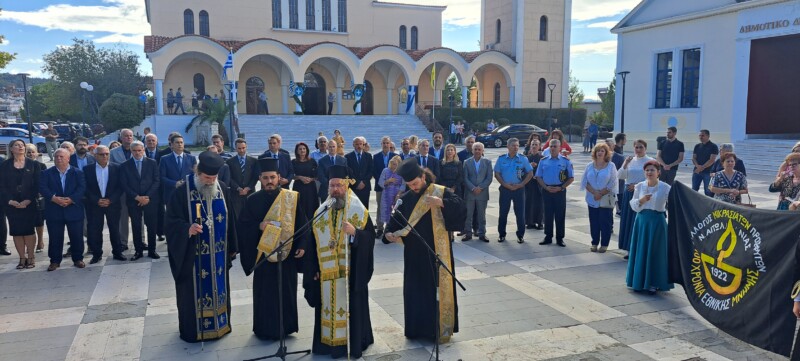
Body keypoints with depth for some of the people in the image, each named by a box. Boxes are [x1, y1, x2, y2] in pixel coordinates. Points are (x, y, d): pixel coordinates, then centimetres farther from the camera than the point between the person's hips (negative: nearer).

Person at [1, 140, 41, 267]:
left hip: (29, 203, -1)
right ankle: (22, 258, 9)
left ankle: (31, 257, 8)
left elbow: (37, 184, -2)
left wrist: (28, 200, -13)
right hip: (11, 204, 1)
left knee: (29, 230, -1)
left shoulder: (33, 165, 4)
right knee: (16, 231, 2)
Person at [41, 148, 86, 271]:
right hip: (54, 211, 1)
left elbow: (82, 188, -7)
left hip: (74, 210, -1)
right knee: (55, 237, 6)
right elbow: (42, 188, -5)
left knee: (77, 236, 5)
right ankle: (55, 261, 17)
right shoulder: (47, 173, 7)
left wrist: (70, 199, -21)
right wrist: (54, 198, -21)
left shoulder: (77, 173, 4)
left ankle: (78, 259, 18)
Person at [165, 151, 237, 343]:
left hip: (218, 253, 4)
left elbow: (230, 219, 8)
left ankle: (219, 324, 31)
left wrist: (232, 247, 11)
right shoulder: (183, 191, -12)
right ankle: (192, 329, 22)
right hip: (193, 254, -4)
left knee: (218, 288, 14)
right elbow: (172, 221, -10)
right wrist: (187, 229, -30)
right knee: (194, 290, 7)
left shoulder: (222, 189, 0)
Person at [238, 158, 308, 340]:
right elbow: (242, 227, -4)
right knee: (265, 293, 6)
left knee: (287, 291, 10)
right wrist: (258, 226, -21)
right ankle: (265, 329, 20)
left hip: (288, 252, 1)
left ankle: (286, 326, 26)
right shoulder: (252, 200, -3)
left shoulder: (292, 198, -2)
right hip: (263, 253, -1)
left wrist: (301, 245, -9)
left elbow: (302, 223, 0)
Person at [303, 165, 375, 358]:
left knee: (351, 308, 5)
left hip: (352, 272, -3)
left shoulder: (359, 211, -4)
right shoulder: (321, 212, 5)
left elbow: (371, 237, -9)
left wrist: (354, 232, -27)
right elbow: (313, 243, 6)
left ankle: (353, 343, 19)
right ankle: (328, 342, 23)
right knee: (329, 308, 9)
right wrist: (314, 269, 1)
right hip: (326, 272, 3)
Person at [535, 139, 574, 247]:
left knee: (560, 215, 2)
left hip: (560, 191, -2)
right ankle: (548, 237, 16)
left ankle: (560, 238, 10)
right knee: (548, 214, 7)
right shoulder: (543, 161, 6)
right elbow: (538, 177, 8)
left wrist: (561, 188, -10)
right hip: (546, 191, 2)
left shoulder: (565, 161, 1)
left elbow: (571, 178, 2)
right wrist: (546, 187, -8)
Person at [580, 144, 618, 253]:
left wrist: (601, 193, -12)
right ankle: (594, 243, 16)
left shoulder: (611, 166, -1)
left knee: (605, 222, 1)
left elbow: (612, 184, -6)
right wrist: (594, 192, -12)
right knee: (594, 222, 6)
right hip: (592, 200, 3)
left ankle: (604, 244, 9)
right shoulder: (589, 166, 7)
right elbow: (585, 182, 2)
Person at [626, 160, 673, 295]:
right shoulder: (639, 186, 2)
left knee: (655, 252, 3)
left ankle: (653, 283, 15)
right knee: (640, 251, 9)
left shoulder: (665, 188, -8)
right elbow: (633, 205, 5)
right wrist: (641, 200, -13)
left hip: (657, 221, -3)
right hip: (641, 220, 3)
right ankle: (639, 281, 22)